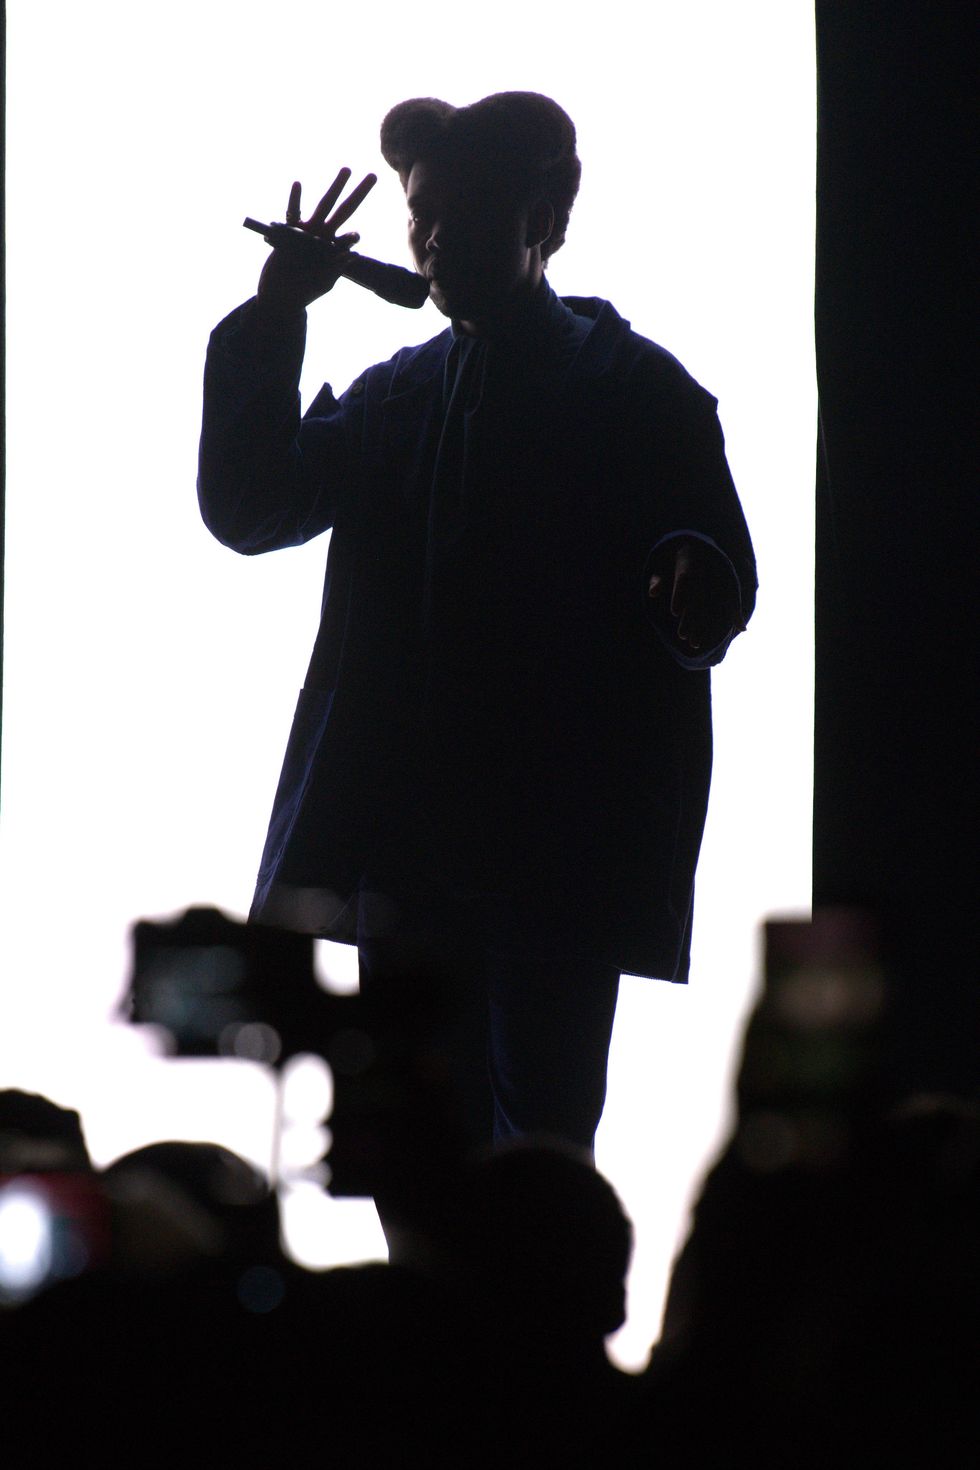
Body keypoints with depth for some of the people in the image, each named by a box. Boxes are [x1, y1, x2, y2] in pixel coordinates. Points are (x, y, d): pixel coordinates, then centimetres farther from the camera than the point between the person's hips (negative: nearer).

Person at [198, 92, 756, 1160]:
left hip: (563, 833, -4)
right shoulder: (393, 399, 19)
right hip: (406, 828, 5)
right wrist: (272, 319, 3)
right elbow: (247, 506, 11)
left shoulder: (637, 390, 4)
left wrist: (699, 598, -27)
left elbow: (722, 577, -2)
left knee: (539, 1132, -8)